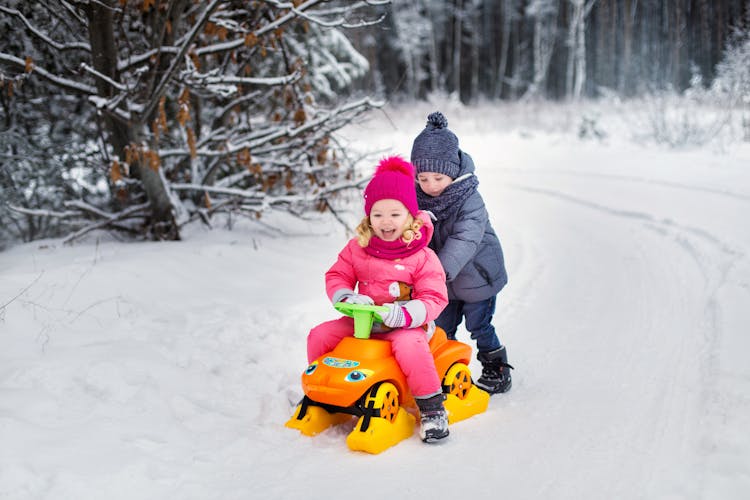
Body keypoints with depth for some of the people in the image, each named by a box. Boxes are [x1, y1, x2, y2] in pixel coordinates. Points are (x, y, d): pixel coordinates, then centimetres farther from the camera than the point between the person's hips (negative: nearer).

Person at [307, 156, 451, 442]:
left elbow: (434, 299, -13)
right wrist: (346, 298, -14)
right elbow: (336, 276, 9)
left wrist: (404, 315, -30)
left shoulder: (423, 257, -10)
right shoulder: (357, 249, 3)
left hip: (406, 325, -5)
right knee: (319, 335, -7)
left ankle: (432, 409, -21)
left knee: (410, 346, -37)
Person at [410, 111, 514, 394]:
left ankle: (497, 368, 23)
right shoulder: (419, 200, -7)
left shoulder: (469, 201, -23)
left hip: (476, 277, -5)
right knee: (442, 328, 13)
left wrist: (442, 270, -43)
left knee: (479, 326, 4)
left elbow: (465, 239, -34)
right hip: (444, 284, 5)